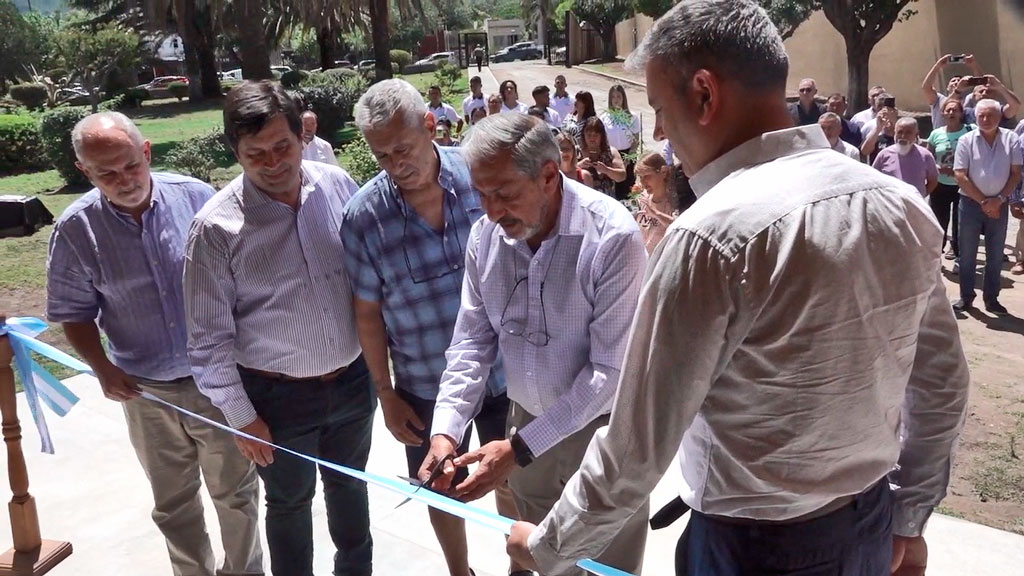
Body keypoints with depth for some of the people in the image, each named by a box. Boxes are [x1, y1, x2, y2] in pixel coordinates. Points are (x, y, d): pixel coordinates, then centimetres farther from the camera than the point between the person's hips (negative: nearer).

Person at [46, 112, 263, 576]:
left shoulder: (195, 196, -12)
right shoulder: (75, 229, -9)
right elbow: (74, 312, 2)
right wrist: (102, 369, -13)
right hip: (147, 394, 1)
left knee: (236, 491, 15)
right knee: (173, 504, 19)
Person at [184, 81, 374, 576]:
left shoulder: (338, 185, -8)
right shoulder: (216, 226, -17)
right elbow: (209, 336, -10)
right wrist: (240, 416, -8)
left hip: (353, 380, 4)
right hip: (277, 395, -3)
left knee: (349, 484, 25)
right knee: (290, 503, 18)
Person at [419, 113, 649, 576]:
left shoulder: (612, 237, -24)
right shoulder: (485, 235, -7)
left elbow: (611, 369, -23)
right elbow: (472, 341, 0)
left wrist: (519, 449, -23)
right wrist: (445, 431, -12)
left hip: (603, 429, -4)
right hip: (528, 422, 4)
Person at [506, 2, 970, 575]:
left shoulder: (713, 238, -27)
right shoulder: (904, 204, -5)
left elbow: (636, 449, -22)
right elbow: (944, 384, 5)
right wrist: (908, 522, 18)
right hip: (871, 527, 6)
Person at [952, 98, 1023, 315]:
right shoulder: (966, 140, -4)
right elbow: (960, 176, -8)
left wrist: (999, 199, -11)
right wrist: (983, 201, -12)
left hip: (999, 204, 1)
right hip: (971, 203, -1)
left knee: (995, 255, 8)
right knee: (967, 254, 5)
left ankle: (991, 299, 18)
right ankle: (966, 297, 16)